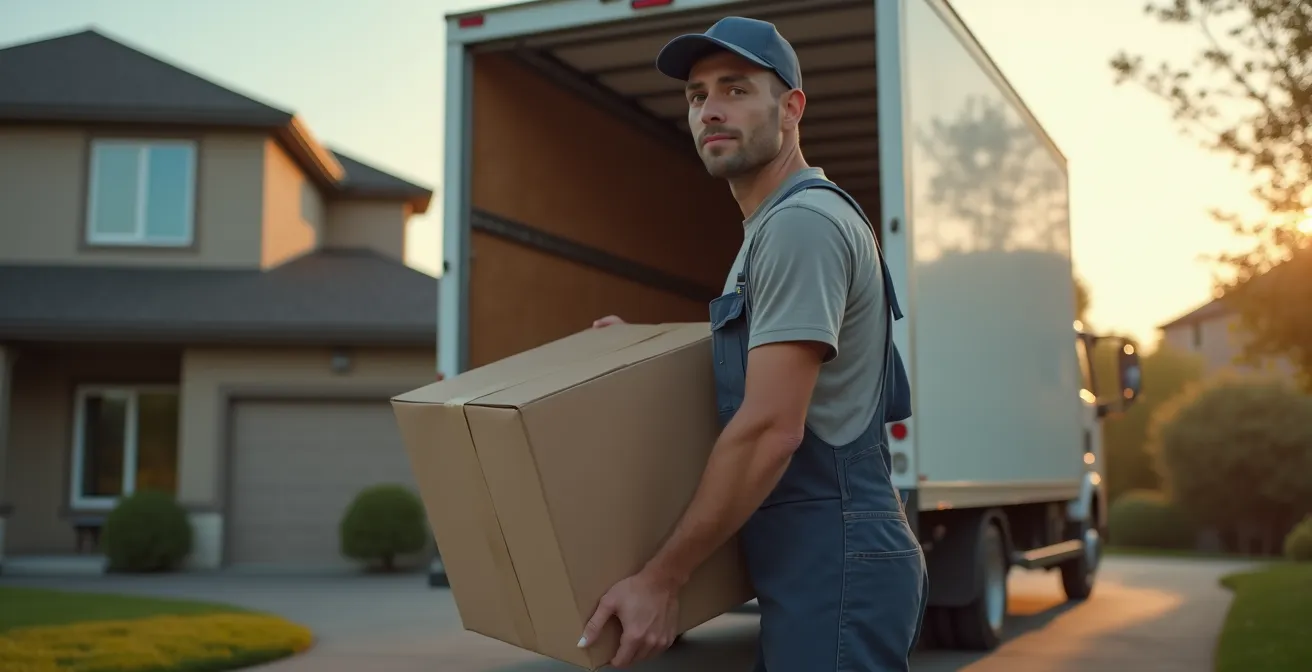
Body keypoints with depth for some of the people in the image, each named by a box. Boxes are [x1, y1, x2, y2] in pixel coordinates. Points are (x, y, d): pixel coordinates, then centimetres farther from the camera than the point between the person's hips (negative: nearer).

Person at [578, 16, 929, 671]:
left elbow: (770, 428, -23)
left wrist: (661, 577, -19)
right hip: (808, 567, 10)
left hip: (834, 566, -10)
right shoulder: (768, 229, 17)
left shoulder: (801, 222, -16)